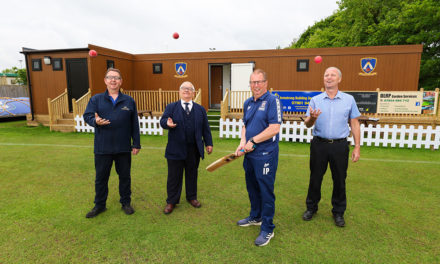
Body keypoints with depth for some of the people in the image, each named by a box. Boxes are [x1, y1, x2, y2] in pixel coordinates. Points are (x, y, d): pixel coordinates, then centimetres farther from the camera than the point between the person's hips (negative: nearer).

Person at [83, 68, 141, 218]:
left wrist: (136, 144, 2)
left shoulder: (129, 101, 4)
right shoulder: (96, 99, 4)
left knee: (125, 176, 12)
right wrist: (95, 121, -27)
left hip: (124, 148, 0)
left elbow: (135, 125, 4)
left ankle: (126, 203, 30)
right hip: (102, 148, 0)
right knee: (101, 177, 12)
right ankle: (99, 205, 30)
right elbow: (87, 116, -3)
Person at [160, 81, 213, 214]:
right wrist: (167, 123, -31)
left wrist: (209, 143, 6)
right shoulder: (171, 107, 4)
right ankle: (171, 201, 21)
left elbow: (205, 128, 10)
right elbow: (162, 121, -7)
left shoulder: (200, 109, 10)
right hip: (176, 149, -2)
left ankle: (192, 197, 33)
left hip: (194, 150, 2)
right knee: (174, 176, 6)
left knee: (192, 174, 14)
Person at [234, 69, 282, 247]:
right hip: (250, 154, 8)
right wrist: (243, 142, 0)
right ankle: (255, 217, 40)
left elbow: (274, 128, -20)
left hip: (265, 154, -8)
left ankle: (267, 229, 17)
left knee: (266, 191, 2)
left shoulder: (272, 101, -12)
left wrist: (252, 141, -16)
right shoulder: (248, 103, 12)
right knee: (252, 187, 20)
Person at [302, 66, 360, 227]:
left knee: (339, 180, 9)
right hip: (319, 144, 0)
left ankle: (338, 212, 27)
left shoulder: (349, 99, 4)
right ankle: (311, 208, 28)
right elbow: (307, 124, -2)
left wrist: (357, 147, 1)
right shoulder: (315, 100, 3)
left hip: (340, 146, 0)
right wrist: (312, 118, -26)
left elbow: (354, 124, 6)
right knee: (315, 178, 10)